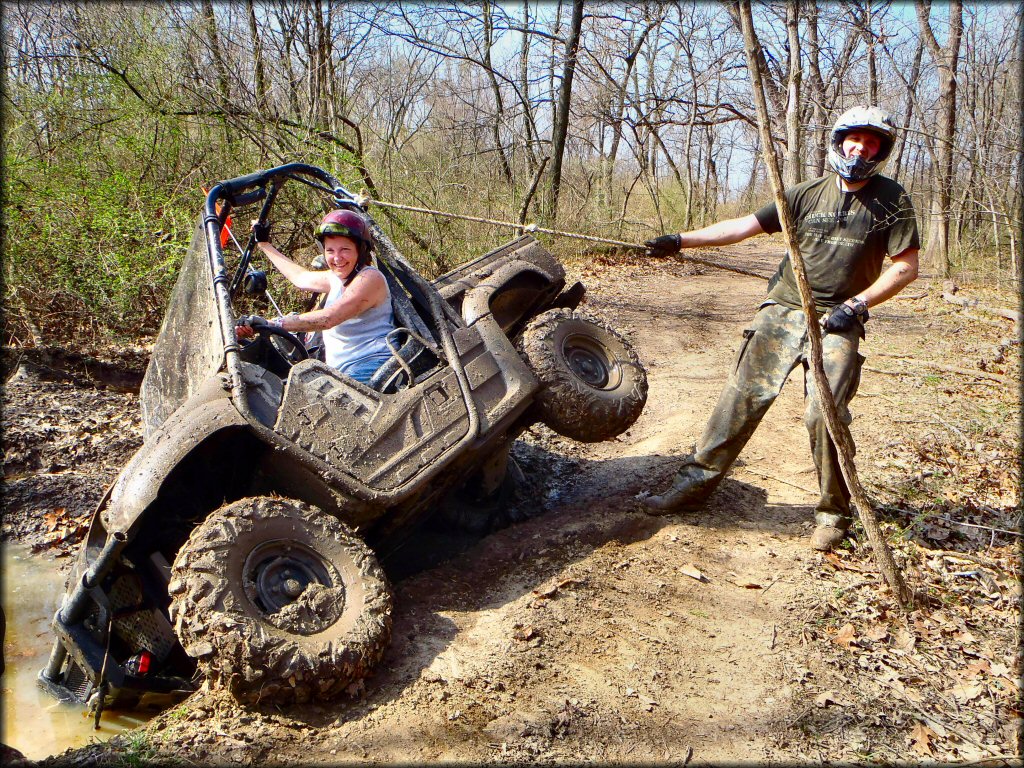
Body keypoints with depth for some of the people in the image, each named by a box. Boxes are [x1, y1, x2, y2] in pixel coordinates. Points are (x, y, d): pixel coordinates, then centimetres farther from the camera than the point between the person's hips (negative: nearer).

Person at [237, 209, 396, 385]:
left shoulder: (370, 278, -11)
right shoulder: (337, 278, 20)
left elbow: (328, 318, -23)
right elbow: (301, 277, 39)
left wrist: (271, 323, -27)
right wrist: (263, 244, 50)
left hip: (370, 365, -9)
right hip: (342, 372, 10)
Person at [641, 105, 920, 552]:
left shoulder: (892, 202, 4)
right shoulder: (807, 194, 9)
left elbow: (906, 267, 2)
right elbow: (745, 225, 4)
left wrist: (856, 305, -10)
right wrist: (681, 240, -4)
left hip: (837, 322, -2)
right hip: (782, 310, 2)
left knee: (824, 413, -13)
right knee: (742, 397, -2)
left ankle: (833, 513, 6)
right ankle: (695, 482, 8)